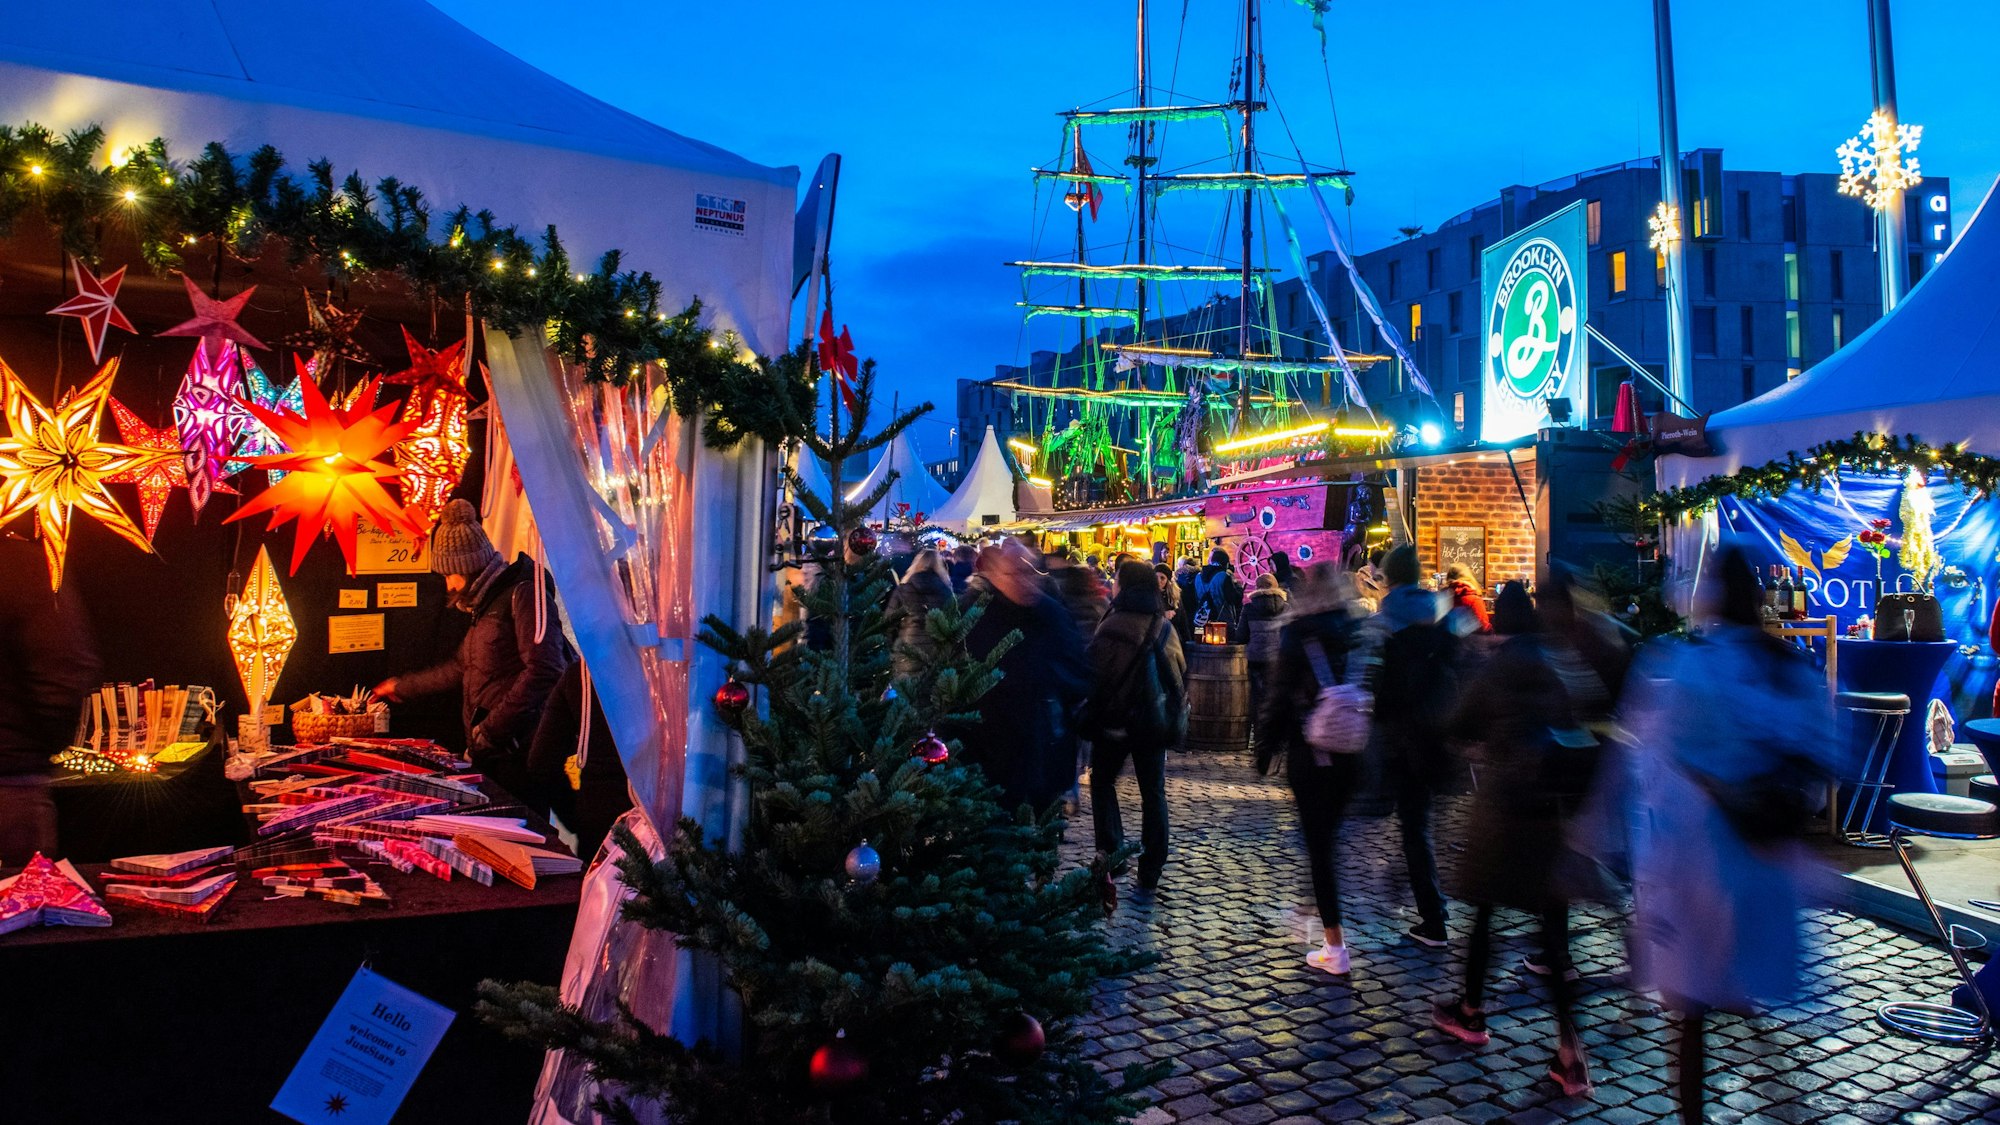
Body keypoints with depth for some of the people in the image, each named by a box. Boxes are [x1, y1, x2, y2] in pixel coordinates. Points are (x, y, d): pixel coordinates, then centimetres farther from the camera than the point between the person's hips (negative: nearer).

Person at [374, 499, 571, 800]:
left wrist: (491, 730, -18)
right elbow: (461, 668, 37)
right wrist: (402, 687, 44)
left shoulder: (524, 594, -10)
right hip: (491, 753, 9)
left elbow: (543, 671, -22)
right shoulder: (488, 605, 23)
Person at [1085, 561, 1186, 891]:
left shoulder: (1110, 626, -14)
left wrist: (1092, 714, 1)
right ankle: (1150, 872, 14)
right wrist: (1176, 720, 15)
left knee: (1103, 780, 19)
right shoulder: (1164, 628, -2)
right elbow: (1180, 675, 4)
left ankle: (1111, 851, 8)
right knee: (1153, 792, 12)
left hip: (1113, 723, -3)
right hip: (1152, 724, 3)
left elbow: (1094, 674, -11)